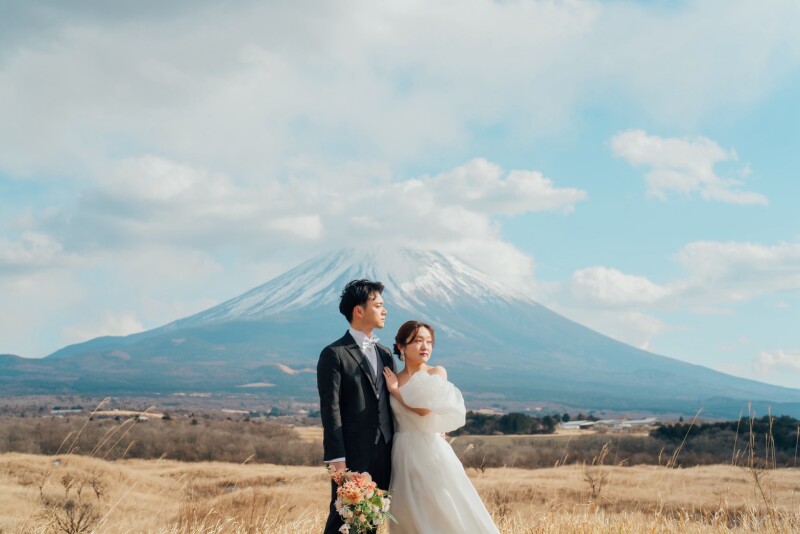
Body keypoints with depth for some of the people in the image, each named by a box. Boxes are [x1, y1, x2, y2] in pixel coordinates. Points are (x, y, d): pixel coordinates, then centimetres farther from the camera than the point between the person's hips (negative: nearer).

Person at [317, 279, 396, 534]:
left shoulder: (385, 354, 15)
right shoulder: (334, 354, -7)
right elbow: (330, 409, -12)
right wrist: (336, 459, -17)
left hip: (383, 456, 7)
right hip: (352, 456, -7)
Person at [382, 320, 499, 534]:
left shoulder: (437, 373, 0)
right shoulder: (392, 380, 9)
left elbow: (424, 408, -14)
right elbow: (389, 420, 12)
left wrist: (396, 390, -5)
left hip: (432, 451, -3)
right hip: (404, 455, 3)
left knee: (447, 513, -4)